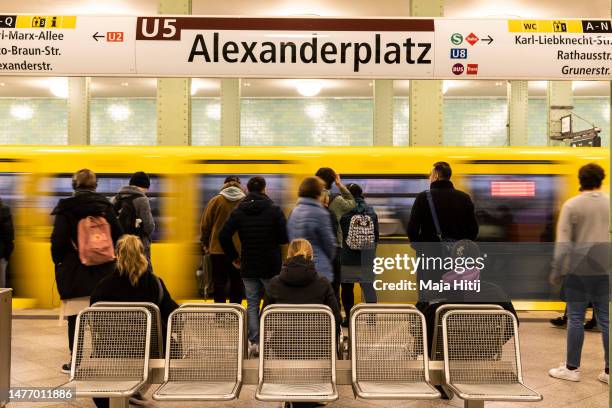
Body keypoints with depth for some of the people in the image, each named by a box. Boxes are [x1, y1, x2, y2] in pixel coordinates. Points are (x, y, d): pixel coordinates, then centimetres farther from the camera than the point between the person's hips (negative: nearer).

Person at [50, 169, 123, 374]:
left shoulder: (65, 208, -7)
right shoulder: (105, 205, 2)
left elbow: (58, 240, -9)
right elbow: (118, 235, 2)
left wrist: (58, 262, 6)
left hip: (74, 271, -3)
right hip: (102, 270, 3)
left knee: (75, 318, 5)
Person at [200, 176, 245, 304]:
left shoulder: (215, 201, -3)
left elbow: (205, 225, 0)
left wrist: (205, 243, 12)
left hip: (218, 248, 0)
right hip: (240, 249, 1)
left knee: (219, 282, 9)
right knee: (237, 283, 11)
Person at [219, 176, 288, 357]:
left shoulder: (238, 211, 2)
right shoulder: (274, 210, -7)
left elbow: (223, 236, -3)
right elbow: (285, 238, -10)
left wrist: (233, 257, 6)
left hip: (248, 267, 2)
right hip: (271, 266, -2)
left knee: (252, 305, 10)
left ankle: (254, 343, 8)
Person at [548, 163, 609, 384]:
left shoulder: (571, 205, -5)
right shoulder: (607, 203, 4)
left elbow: (563, 241, -8)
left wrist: (556, 270, -3)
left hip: (579, 266, -3)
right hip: (605, 267, 3)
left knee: (576, 317, 4)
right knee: (605, 318, 8)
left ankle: (572, 368, 11)